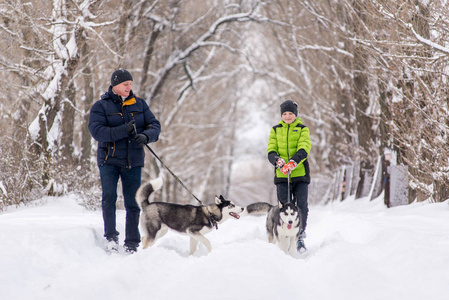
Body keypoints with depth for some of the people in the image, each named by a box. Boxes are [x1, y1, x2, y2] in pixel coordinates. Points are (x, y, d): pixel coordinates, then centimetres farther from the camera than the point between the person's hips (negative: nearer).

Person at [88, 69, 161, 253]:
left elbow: (155, 125, 4)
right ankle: (111, 236, -8)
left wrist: (145, 136, -19)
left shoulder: (139, 104, 9)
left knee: (132, 203, 3)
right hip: (109, 160, -2)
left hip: (133, 162, 3)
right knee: (109, 196, -17)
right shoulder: (101, 106, -2)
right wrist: (124, 130, -26)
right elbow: (97, 131, -15)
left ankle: (132, 244, 10)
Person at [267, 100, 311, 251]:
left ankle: (300, 238, 4)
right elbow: (271, 150, 5)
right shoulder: (275, 130, 13)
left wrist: (293, 162, -27)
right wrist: (278, 160, -19)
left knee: (301, 206, -6)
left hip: (300, 173, -1)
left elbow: (304, 149, -8)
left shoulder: (302, 129, 6)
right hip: (282, 175, 1)